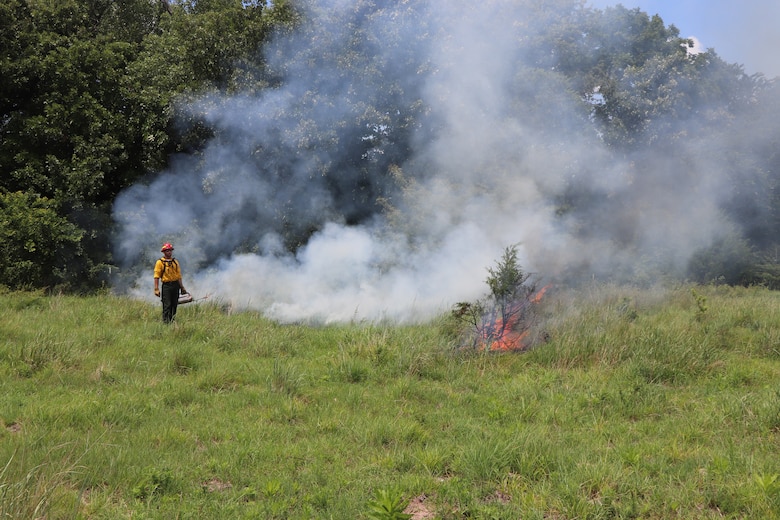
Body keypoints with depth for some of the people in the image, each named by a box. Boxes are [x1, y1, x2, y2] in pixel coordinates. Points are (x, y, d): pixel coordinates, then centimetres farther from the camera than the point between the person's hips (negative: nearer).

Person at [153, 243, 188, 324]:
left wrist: (182, 287, 13)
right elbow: (157, 276, -6)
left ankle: (172, 321, 17)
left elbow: (179, 275, 16)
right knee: (167, 305, -9)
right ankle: (166, 321, -8)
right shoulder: (160, 262, -3)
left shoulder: (175, 262, 13)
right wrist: (156, 289, -13)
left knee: (174, 305, 8)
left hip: (175, 285, 5)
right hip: (166, 286, -5)